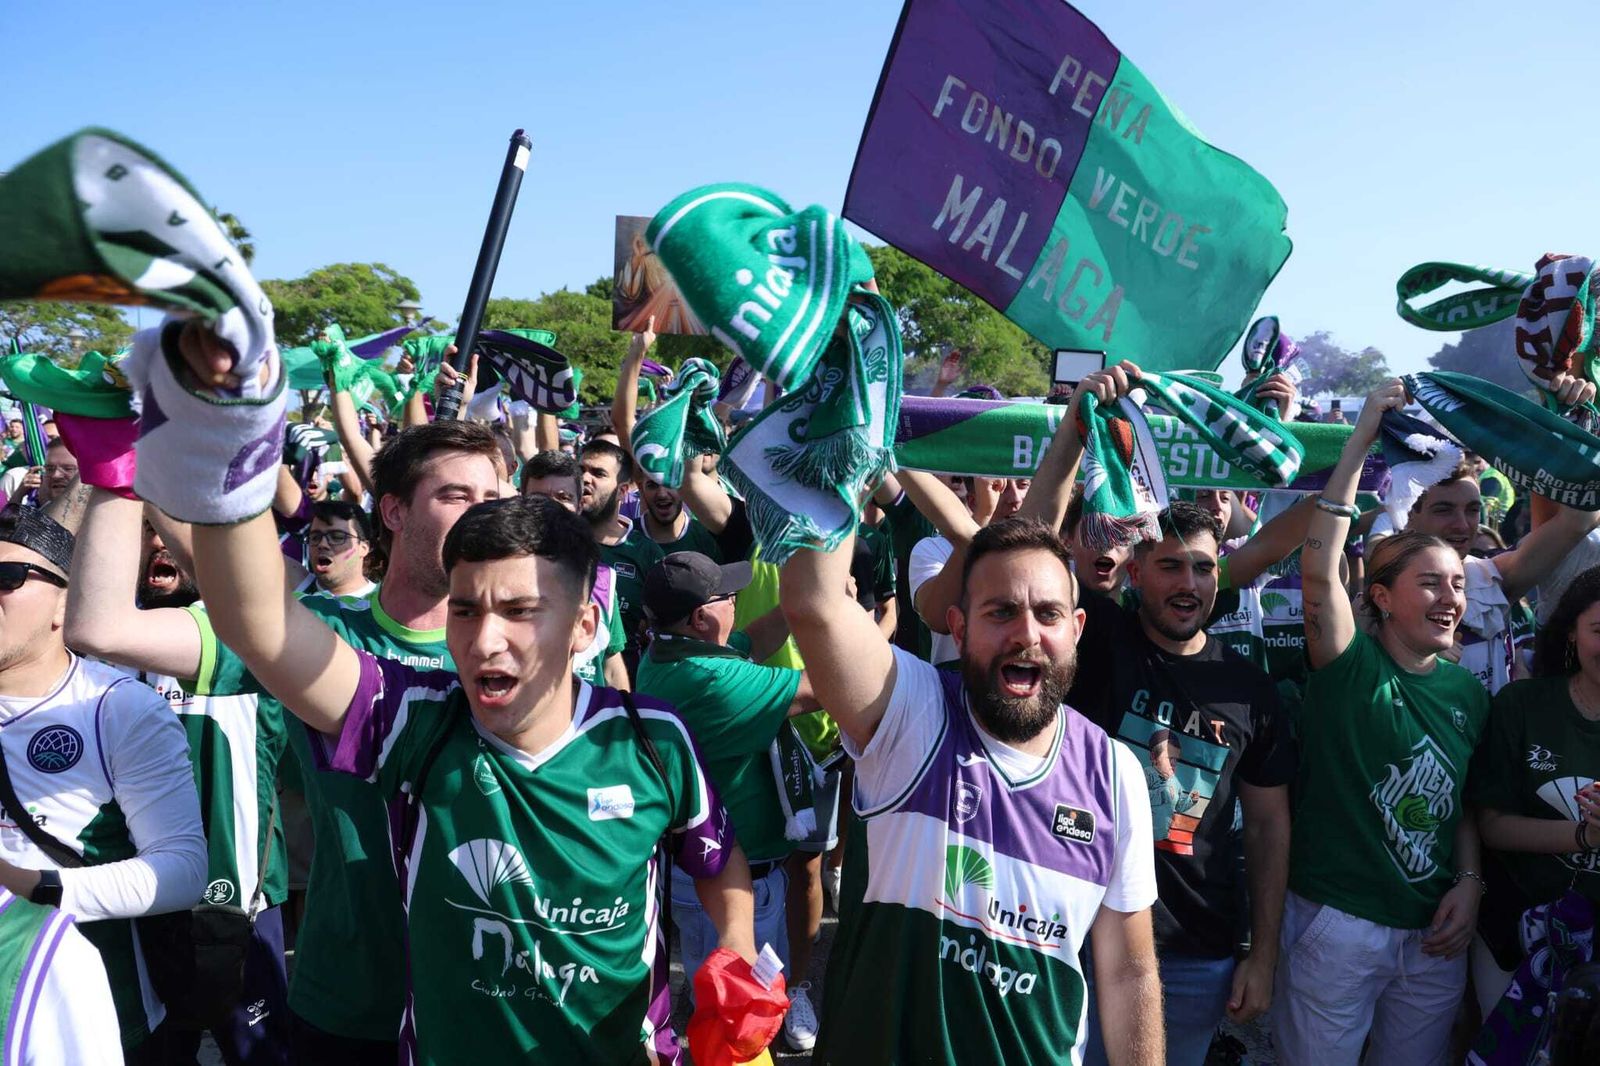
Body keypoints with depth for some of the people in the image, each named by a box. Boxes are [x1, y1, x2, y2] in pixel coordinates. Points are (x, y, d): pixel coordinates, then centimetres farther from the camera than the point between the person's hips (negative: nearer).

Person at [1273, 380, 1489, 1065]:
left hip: (1435, 935, 5)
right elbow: (1319, 566, -26)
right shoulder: (1351, 667, -11)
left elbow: (1465, 801, 16)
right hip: (1336, 926, -5)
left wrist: (1469, 882, 0)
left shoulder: (1468, 693, 5)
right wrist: (1363, 435, -25)